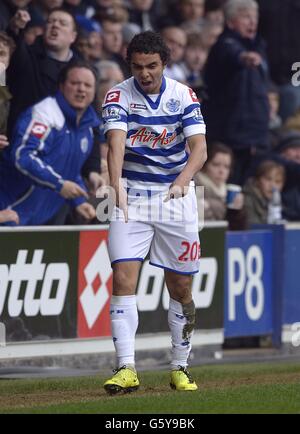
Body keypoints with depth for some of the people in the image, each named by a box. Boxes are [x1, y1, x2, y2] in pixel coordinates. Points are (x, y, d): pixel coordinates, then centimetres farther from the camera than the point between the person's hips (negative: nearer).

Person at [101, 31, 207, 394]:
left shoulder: (183, 95, -3)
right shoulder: (118, 97, -8)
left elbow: (199, 148, -14)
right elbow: (116, 142, -25)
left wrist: (182, 180, -34)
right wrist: (116, 185, -43)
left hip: (176, 198, 1)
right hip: (131, 199, -1)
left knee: (181, 287, 5)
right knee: (123, 278, -16)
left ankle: (180, 369, 19)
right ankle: (126, 369, -18)